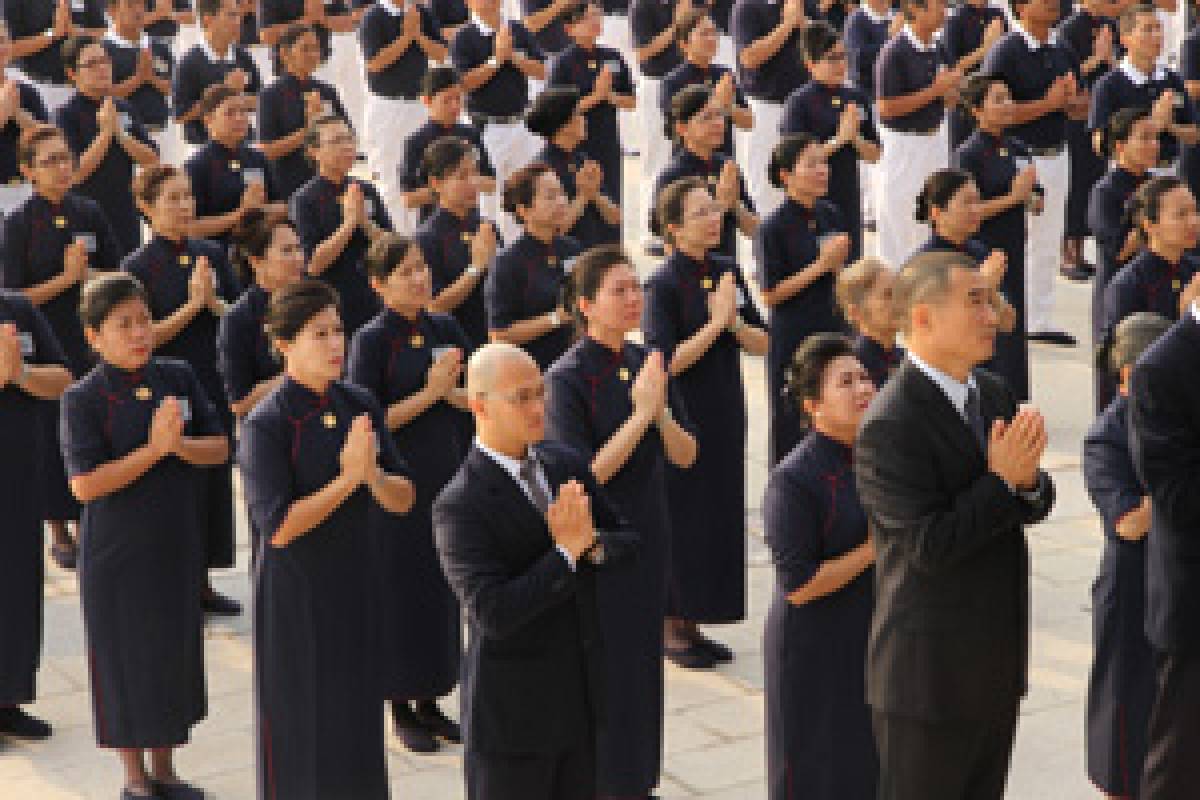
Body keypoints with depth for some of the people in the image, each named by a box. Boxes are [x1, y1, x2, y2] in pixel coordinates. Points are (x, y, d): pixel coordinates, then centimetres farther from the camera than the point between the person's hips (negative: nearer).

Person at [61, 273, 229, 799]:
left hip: (178, 544, 4)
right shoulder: (84, 399, -13)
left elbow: (220, 448, -1)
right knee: (127, 657, 7)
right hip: (118, 552, -4)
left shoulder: (178, 377, 0)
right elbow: (85, 484, -20)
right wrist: (153, 448, -25)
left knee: (176, 651, 14)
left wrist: (179, 443, -21)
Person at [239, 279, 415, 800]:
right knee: (303, 725, 7)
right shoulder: (266, 424, -16)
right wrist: (348, 478, -25)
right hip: (297, 596, -5)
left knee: (358, 719, 14)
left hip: (357, 587, 5)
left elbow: (402, 501, 0)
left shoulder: (359, 405, 1)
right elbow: (278, 527, -21)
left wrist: (373, 473, -21)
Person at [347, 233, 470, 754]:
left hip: (447, 475, 5)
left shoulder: (446, 330, 5)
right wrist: (428, 393, -20)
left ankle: (429, 701, 23)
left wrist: (452, 393, -12)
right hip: (398, 480, -5)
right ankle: (401, 707, 15)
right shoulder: (372, 340, -11)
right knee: (402, 589, 3)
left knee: (444, 587, 10)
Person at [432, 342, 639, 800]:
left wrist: (592, 542, -16)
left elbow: (627, 544, 6)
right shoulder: (460, 505, -20)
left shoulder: (565, 463, 2)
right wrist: (566, 550, -27)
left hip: (580, 694, 6)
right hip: (512, 708, -6)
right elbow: (494, 614, -27)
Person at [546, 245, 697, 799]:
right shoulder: (567, 377, -16)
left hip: (648, 540, 6)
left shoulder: (646, 363, 2)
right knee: (603, 672, 3)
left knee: (641, 664, 16)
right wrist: (639, 415, -25)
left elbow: (685, 457, 0)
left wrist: (661, 411, -19)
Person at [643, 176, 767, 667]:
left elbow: (761, 345, 5)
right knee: (681, 520, 0)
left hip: (725, 418, 7)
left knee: (720, 516, 11)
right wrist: (715, 323, -21)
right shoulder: (663, 285, -14)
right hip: (682, 419, -7)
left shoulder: (726, 271, 5)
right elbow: (666, 361, -20)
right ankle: (671, 628, 14)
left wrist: (735, 321, -14)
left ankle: (691, 621, 23)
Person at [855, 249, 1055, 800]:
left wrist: (1029, 481, -14)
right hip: (930, 672, -8)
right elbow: (930, 546, -23)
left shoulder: (993, 393, 6)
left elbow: (1034, 507, 8)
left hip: (998, 663, 8)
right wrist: (1002, 482, -22)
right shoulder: (889, 425, -21)